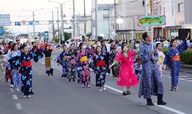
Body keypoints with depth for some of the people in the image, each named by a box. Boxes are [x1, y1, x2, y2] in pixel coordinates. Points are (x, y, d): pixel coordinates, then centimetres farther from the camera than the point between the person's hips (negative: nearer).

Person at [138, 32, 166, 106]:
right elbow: (142, 57, -14)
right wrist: (150, 53, -18)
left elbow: (156, 54, 18)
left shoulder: (152, 45, 10)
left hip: (154, 65, 6)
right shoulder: (142, 46, -8)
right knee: (148, 83, 0)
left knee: (159, 81, 0)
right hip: (146, 66, -6)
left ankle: (159, 100, 6)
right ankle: (148, 100, 14)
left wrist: (155, 58, -3)